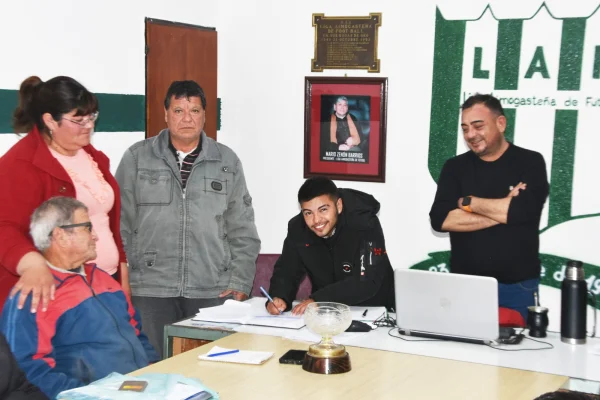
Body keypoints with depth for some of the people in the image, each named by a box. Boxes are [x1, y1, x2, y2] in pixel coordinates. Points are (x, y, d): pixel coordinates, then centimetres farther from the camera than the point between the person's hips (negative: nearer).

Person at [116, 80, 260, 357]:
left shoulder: (227, 162, 8)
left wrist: (239, 283, 1)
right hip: (151, 291, -1)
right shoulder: (137, 158, 5)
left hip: (213, 292, 1)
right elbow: (120, 225, 5)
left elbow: (242, 232, 9)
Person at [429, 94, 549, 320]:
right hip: (464, 285, 2)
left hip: (518, 287, -2)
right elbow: (440, 220, -9)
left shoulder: (530, 162, -1)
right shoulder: (455, 167, 5)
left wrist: (467, 202, -7)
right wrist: (501, 211, -14)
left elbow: (522, 211, -19)